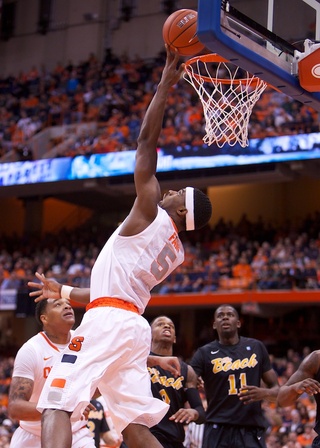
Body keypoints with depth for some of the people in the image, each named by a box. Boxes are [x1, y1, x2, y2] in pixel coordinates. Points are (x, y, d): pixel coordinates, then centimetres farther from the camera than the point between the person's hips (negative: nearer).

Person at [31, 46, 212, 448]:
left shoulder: (151, 214, -1)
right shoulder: (176, 252, 22)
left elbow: (146, 142, -3)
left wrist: (164, 86, 3)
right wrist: (64, 292, 35)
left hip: (108, 321, -9)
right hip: (134, 326, 9)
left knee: (56, 406, -14)